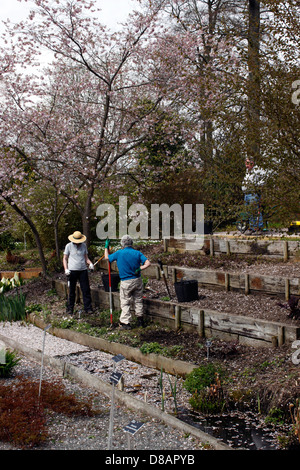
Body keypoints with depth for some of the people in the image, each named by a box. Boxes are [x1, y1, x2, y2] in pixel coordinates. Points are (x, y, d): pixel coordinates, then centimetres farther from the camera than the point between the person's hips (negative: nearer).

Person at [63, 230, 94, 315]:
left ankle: (88, 308, 7)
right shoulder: (69, 246, 2)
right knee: (72, 290, 5)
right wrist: (66, 269, -8)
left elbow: (86, 257, 14)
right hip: (72, 271, -2)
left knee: (86, 290, 0)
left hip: (83, 270, 2)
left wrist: (90, 264, -6)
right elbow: (65, 259, 4)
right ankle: (70, 308, 16)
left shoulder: (84, 245, 10)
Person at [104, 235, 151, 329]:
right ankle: (140, 320, 26)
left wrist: (106, 247, 19)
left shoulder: (119, 253, -8)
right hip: (137, 280, 3)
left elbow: (107, 257, 8)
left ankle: (125, 323, 6)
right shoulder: (137, 253, -2)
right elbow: (147, 263, -12)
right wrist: (139, 269, -13)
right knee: (138, 300, 16)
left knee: (125, 302, 6)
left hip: (126, 282, -3)